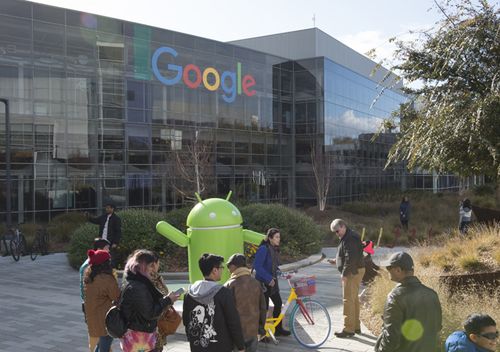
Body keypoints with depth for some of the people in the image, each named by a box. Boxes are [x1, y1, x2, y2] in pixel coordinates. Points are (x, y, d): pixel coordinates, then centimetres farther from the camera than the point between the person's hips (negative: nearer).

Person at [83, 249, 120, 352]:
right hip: (105, 319, -8)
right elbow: (118, 297, -15)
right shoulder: (107, 279, -23)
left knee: (100, 343, 24)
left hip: (93, 318, 8)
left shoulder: (89, 278, 3)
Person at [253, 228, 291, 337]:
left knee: (278, 303, 11)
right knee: (264, 307, -2)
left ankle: (278, 329, 25)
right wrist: (269, 279, -24)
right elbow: (257, 266, -24)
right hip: (263, 283, -8)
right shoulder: (263, 249, -18)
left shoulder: (275, 249, 9)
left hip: (272, 282, 8)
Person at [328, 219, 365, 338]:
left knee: (348, 300, -6)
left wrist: (345, 273, -23)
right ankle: (356, 326, 26)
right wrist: (336, 261, 16)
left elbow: (351, 258, -25)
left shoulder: (350, 239, -19)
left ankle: (348, 329, -2)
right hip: (355, 271, 11)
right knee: (354, 299, 17)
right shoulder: (348, 237, 16)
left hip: (352, 272, -11)